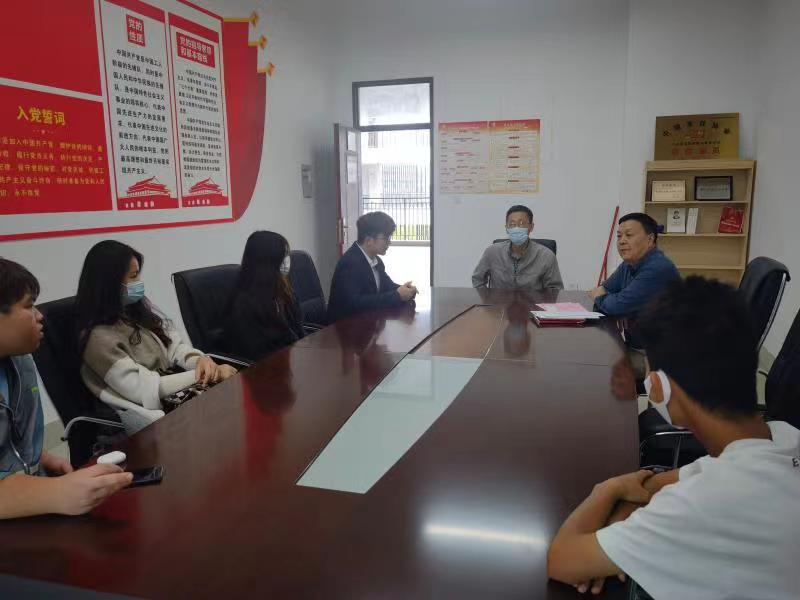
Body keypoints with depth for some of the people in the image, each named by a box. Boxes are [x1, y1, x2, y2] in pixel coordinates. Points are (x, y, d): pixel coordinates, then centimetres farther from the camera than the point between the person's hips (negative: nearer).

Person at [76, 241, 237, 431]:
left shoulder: (138, 307, 7)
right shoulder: (99, 338, -17)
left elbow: (174, 344, 6)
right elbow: (142, 389, -22)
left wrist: (199, 360, -16)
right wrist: (199, 375, -19)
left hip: (177, 390, 7)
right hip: (149, 411, -7)